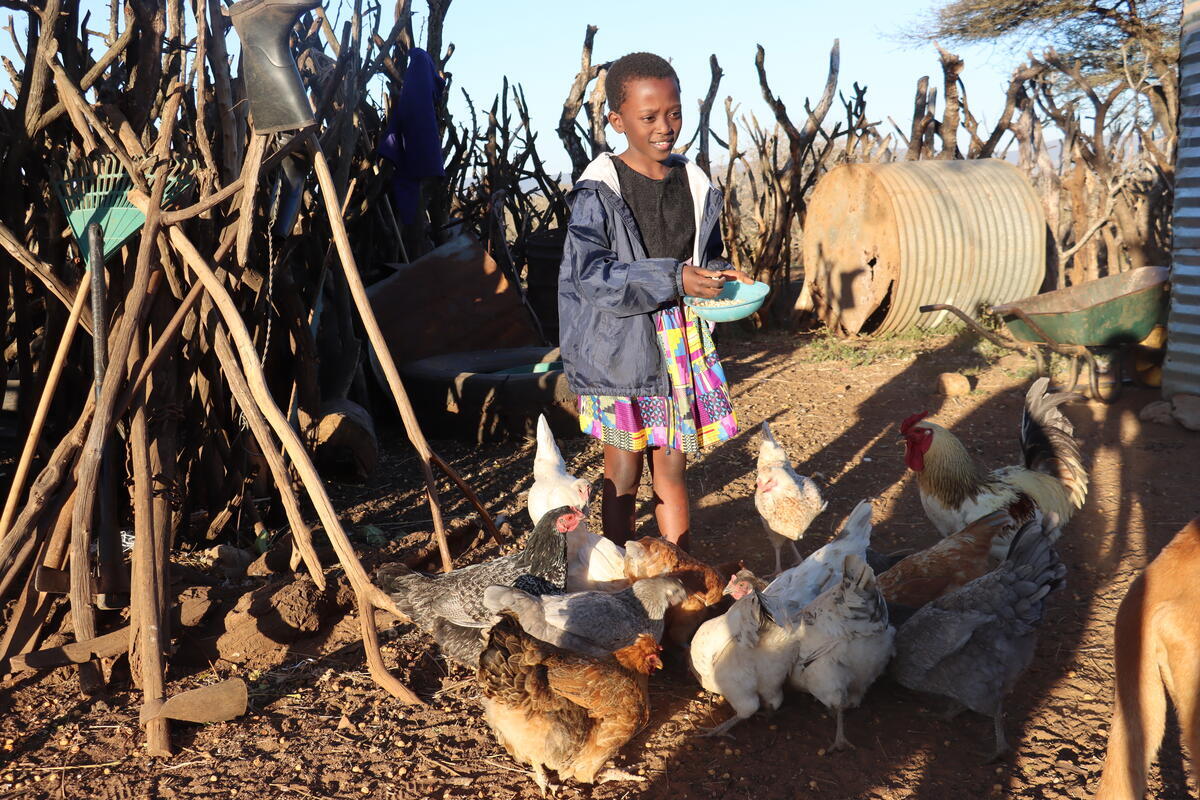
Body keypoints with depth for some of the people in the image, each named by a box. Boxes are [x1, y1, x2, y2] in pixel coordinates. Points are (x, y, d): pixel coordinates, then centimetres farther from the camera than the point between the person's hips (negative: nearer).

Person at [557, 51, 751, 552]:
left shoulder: (694, 185, 6)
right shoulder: (598, 192, -10)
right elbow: (591, 274, -18)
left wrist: (720, 278, -3)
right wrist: (673, 279, -25)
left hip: (683, 345, 4)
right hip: (620, 347, -4)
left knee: (672, 469, 12)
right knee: (624, 471, 6)